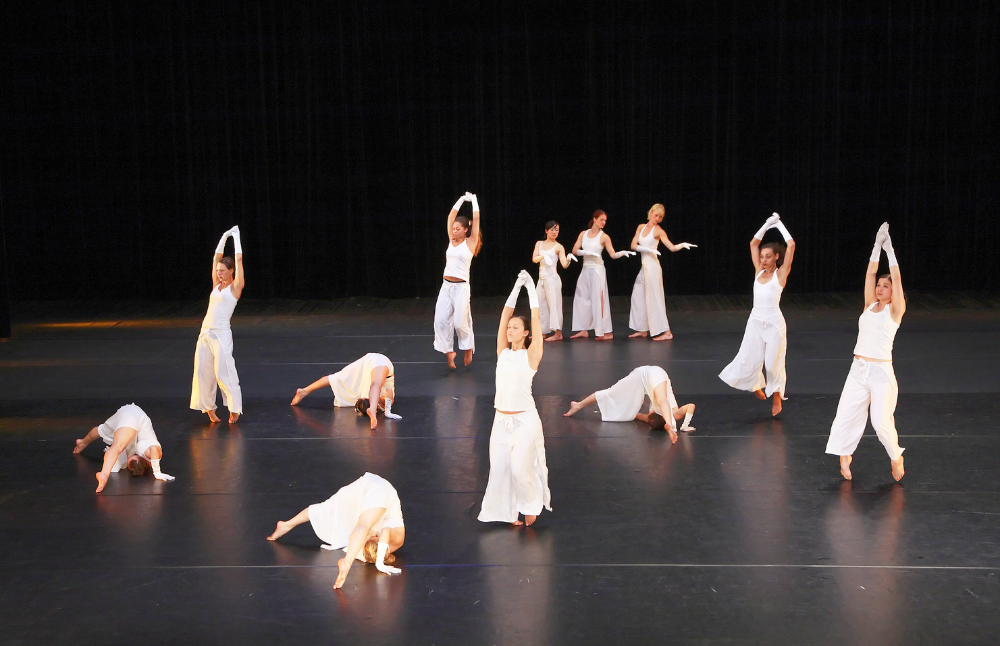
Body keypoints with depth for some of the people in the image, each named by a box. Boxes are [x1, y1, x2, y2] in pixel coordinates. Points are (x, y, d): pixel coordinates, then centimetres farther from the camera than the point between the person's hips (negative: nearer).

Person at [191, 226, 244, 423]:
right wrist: (224, 237, 18)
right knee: (203, 372, 5)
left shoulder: (235, 287, -2)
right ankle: (209, 408, 13)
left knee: (224, 372, -6)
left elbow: (239, 260, -5)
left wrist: (236, 236, 3)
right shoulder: (217, 285, 13)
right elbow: (217, 257, 18)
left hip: (221, 334, -7)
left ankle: (235, 409, 4)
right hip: (205, 333, 7)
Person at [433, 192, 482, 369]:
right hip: (446, 286, 5)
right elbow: (451, 216, 14)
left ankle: (468, 349, 18)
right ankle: (449, 351, 9)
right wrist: (462, 199, 16)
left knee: (460, 322, -5)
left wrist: (474, 200, 2)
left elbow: (476, 219, -6)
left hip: (461, 287, -5)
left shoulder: (470, 242, -2)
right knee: (441, 320, -2)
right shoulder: (452, 241, 10)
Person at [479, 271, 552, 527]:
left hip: (524, 420, -5)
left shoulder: (531, 355, -4)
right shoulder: (503, 352, 7)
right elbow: (505, 316, 6)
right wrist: (516, 287, 6)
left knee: (520, 467, -10)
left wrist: (531, 289, -4)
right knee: (500, 467, 3)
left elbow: (535, 320, -8)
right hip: (501, 419, 5)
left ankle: (532, 503, 15)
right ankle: (509, 511, 18)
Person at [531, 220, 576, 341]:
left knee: (553, 304, -7)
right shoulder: (539, 244, 11)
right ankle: (542, 332, 17)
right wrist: (543, 256, -19)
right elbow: (534, 259, 1)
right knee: (540, 305, 8)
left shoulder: (559, 247, -3)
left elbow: (564, 265, -11)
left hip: (552, 278, -6)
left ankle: (558, 333, -5)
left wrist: (568, 259, -33)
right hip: (542, 278, 6)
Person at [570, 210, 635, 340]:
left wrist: (623, 253, -26)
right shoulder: (583, 234, 8)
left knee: (598, 300, -7)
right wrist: (587, 252, -16)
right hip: (586, 269, 5)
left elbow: (613, 254, -7)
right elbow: (575, 251, 1)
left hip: (597, 269, -5)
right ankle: (584, 330, 17)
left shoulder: (604, 237, -2)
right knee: (582, 299, 8)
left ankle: (606, 332, -4)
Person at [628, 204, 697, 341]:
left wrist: (682, 245, -31)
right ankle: (642, 330, 20)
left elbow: (672, 247, -11)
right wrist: (647, 249, -12)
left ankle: (666, 332, -6)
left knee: (654, 298, -8)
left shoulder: (659, 231, -4)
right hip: (644, 266, 7)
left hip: (652, 266, -7)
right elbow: (633, 245, 4)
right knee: (638, 297, 10)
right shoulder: (641, 227, 11)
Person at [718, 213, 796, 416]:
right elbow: (753, 243, 12)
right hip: (755, 321, 4)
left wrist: (779, 225, -3)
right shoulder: (759, 272, 7)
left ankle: (776, 397, 23)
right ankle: (757, 385, 29)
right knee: (748, 361, 2)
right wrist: (767, 225, 8)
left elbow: (791, 245, -13)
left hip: (773, 323, -4)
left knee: (773, 362, 4)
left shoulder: (780, 274, -5)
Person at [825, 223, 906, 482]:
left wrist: (889, 248, -7)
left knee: (881, 421, -4)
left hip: (881, 373, -5)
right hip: (858, 370, 5)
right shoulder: (869, 305, 10)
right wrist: (877, 246, 3)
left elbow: (897, 278, -10)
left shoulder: (894, 310, -2)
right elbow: (870, 274, 6)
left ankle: (896, 457, 19)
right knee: (846, 415, 0)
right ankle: (844, 455, 16)